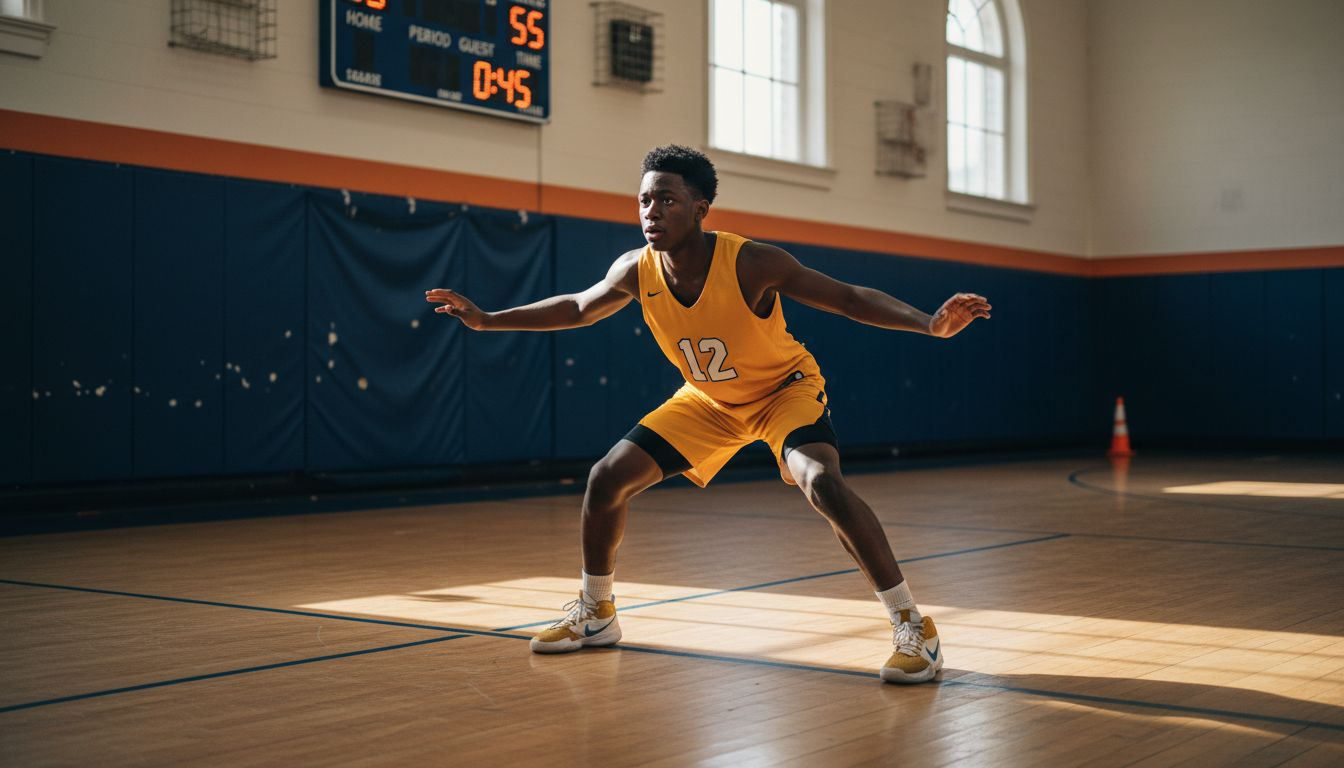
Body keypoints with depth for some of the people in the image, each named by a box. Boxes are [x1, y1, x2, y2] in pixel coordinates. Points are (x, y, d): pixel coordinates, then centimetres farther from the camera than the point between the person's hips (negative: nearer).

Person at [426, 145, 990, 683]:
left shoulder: (751, 264, -31)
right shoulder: (636, 270, -17)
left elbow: (850, 299, -28)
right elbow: (577, 309, 3)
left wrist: (931, 324, -43)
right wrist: (487, 320, 1)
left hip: (785, 387, -5)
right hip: (708, 400, 5)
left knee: (822, 483, -33)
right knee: (607, 478, -1)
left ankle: (913, 628, -21)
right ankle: (595, 614, 22)